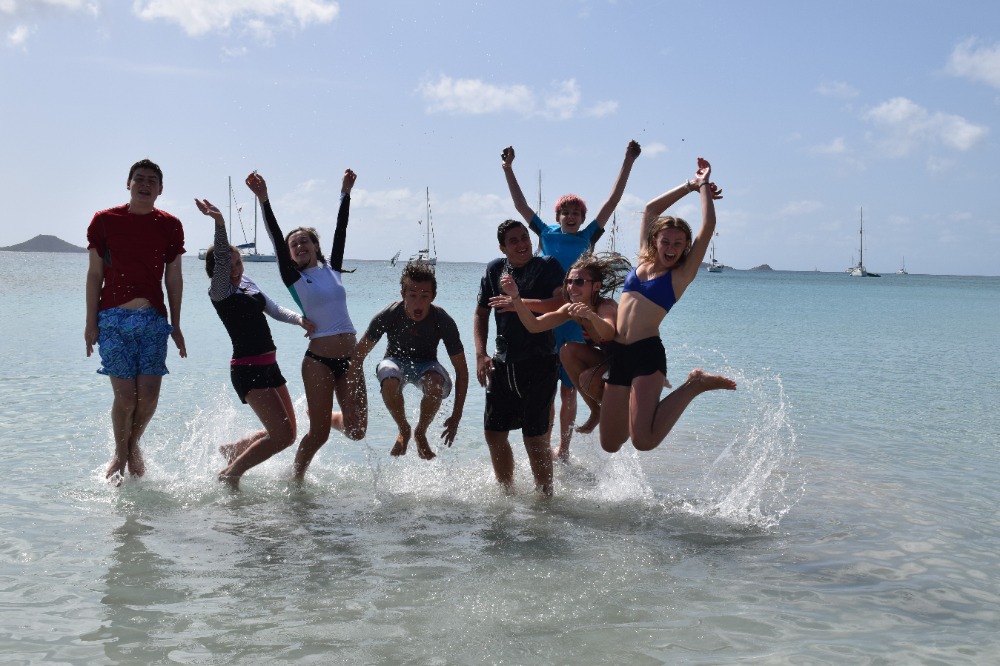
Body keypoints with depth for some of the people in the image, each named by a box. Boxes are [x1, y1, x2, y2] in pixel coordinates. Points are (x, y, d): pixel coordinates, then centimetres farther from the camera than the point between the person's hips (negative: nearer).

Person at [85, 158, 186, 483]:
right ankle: (120, 454, 19)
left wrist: (175, 326, 9)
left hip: (153, 319, 2)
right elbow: (94, 274, 4)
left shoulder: (170, 226, 7)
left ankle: (134, 446, 24)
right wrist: (90, 322, 0)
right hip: (113, 318, -2)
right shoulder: (104, 221, 3)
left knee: (149, 394, -5)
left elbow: (173, 278, 10)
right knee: (125, 395, -7)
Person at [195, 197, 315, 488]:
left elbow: (274, 310, 16)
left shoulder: (247, 284, 13)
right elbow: (221, 260, -27)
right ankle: (230, 474, 2)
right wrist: (219, 223, -41)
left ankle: (232, 449, 34)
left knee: (287, 434, 15)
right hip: (247, 369, -9)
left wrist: (299, 319, -3)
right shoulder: (219, 292, -10)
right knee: (282, 435, -14)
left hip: (269, 366, 9)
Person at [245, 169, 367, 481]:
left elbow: (341, 231, 13)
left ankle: (320, 413, 35)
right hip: (318, 359, -4)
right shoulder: (294, 278, 2)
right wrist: (263, 200, -16)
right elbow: (276, 240, -7)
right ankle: (295, 479, 20)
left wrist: (345, 193, 13)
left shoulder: (332, 269, 12)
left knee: (356, 429, 4)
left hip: (350, 358, 4)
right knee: (319, 433, -3)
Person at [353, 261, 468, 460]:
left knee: (435, 383, -36)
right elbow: (358, 355, -10)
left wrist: (456, 417, -18)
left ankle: (420, 433, -6)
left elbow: (461, 370, -15)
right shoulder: (388, 316, -25)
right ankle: (403, 431, -7)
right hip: (396, 361, 0)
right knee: (389, 381, -37)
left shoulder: (443, 321, -25)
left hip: (426, 364, 0)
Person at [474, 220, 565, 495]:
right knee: (494, 433, 8)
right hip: (503, 364, 5)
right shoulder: (495, 269, 9)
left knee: (535, 436, -3)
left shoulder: (547, 266, -4)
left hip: (539, 364, -5)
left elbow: (563, 302, -20)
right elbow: (481, 313, 16)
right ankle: (507, 492, 26)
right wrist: (480, 354, 4)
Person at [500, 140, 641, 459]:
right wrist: (508, 169, 6)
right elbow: (521, 204, 9)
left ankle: (563, 450, 16)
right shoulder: (548, 233, 6)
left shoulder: (588, 236, 5)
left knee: (569, 390, 6)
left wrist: (628, 162, -1)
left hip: (578, 321, 0)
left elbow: (613, 200, 3)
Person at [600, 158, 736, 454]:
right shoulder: (644, 260, 15)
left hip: (647, 354, -6)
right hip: (617, 354, 6)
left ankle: (694, 386, 0)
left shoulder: (682, 274, 2)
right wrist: (689, 185, 21)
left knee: (644, 441, -21)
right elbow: (650, 209, 21)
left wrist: (703, 186, 7)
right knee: (610, 444, 5)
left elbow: (708, 226, -4)